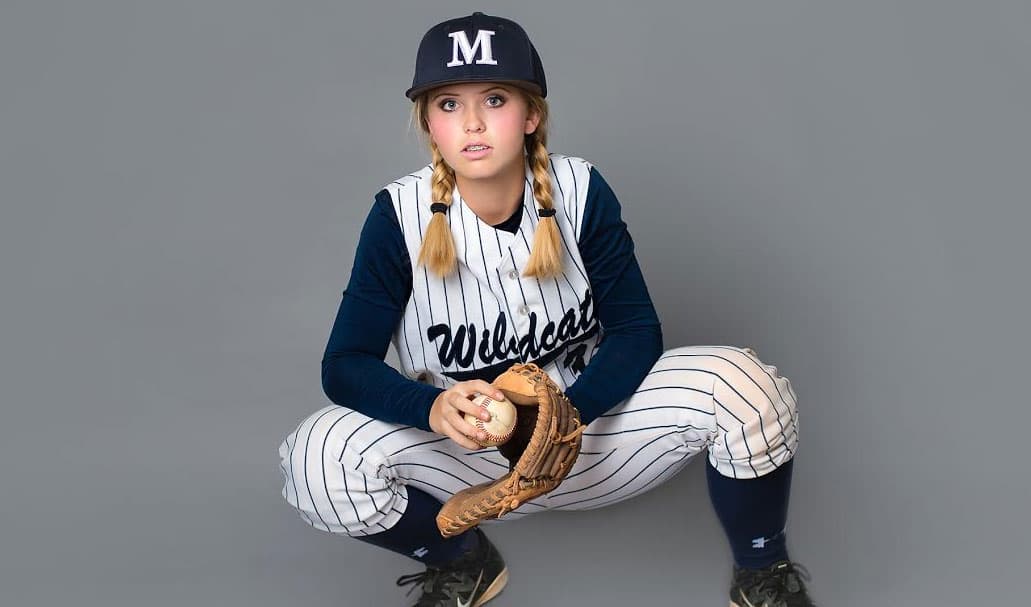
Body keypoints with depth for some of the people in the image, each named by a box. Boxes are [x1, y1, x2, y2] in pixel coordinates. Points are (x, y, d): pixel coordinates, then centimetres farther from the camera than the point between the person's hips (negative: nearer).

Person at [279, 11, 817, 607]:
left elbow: (637, 331, -10)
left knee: (745, 384, -25)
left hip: (591, 417, 0)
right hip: (469, 454, 0)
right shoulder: (400, 215, -14)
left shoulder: (582, 193, -12)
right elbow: (346, 363, -14)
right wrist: (435, 408, -36)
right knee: (319, 457, -27)